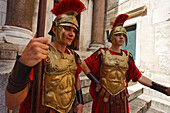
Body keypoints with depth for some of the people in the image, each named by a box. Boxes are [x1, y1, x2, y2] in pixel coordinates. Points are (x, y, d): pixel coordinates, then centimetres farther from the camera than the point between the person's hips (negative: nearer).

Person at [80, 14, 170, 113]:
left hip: (121, 99, 3)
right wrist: (96, 82, -11)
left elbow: (139, 77, 3)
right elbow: (83, 65, -7)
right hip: (104, 98, -2)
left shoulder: (127, 57, 0)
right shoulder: (102, 53, -10)